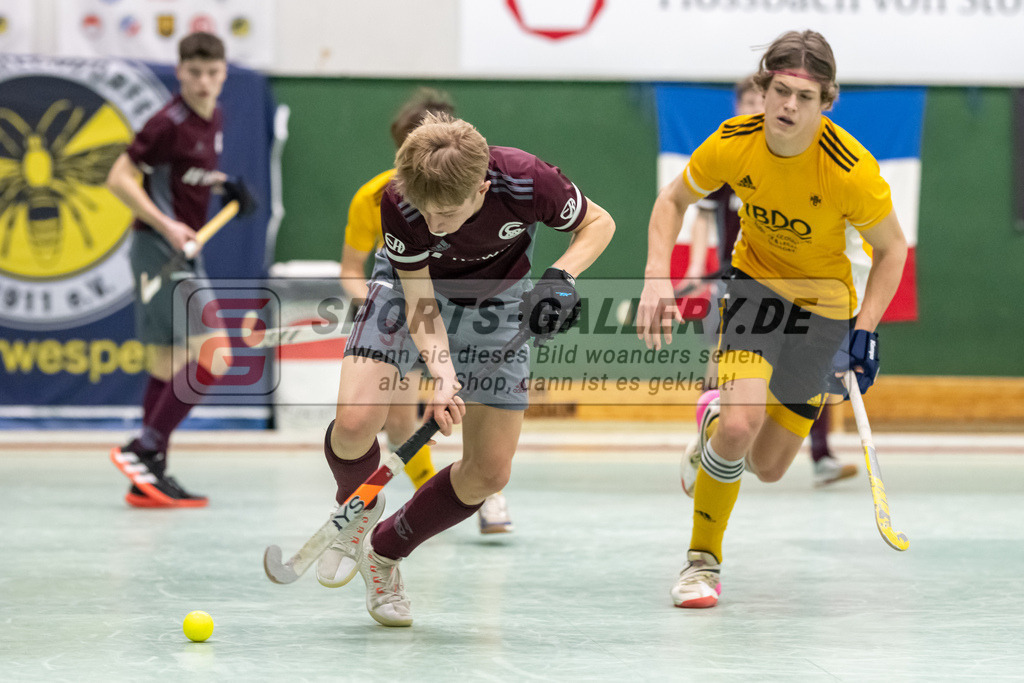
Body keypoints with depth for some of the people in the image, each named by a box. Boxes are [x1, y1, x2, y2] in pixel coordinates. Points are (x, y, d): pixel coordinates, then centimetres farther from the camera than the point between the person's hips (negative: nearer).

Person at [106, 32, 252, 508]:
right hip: (160, 249, -9)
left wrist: (223, 184, 8)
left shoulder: (214, 119, 10)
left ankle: (150, 478, 15)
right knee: (212, 357, -15)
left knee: (168, 364, 10)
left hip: (182, 250, 9)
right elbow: (119, 179, -16)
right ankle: (141, 451, -13)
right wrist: (166, 225, -23)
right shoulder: (169, 122, -16)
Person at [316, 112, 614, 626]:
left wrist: (561, 276, -30)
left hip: (494, 302, 1)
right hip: (410, 290, -1)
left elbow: (598, 222, -13)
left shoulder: (526, 182, -34)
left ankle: (385, 550, 20)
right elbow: (420, 302, -26)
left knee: (490, 473, -4)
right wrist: (443, 376, -42)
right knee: (354, 422, -24)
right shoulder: (400, 202, -34)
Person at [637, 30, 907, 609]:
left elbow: (892, 248, -12)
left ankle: (718, 417, 39)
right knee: (740, 424, -23)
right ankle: (703, 560, -2)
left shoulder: (851, 169, -29)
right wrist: (657, 278, -14)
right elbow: (674, 200, -1)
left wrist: (865, 332, -19)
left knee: (768, 467, 2)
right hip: (756, 278, 0)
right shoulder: (732, 144, -21)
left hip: (825, 298, 0)